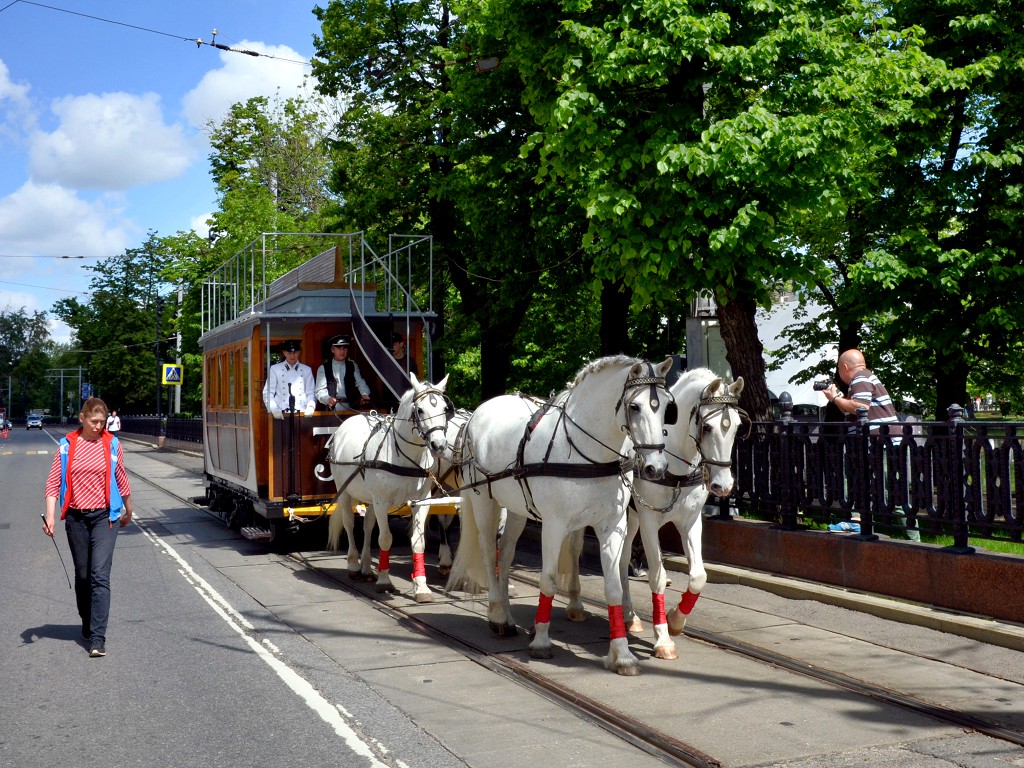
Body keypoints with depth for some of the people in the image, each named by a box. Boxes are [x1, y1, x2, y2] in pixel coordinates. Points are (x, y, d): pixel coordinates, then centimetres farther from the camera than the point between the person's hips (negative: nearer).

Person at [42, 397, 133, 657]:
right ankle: (88, 625, 34)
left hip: (105, 516, -2)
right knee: (82, 575, 13)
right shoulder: (67, 445, 2)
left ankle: (98, 639, -15)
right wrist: (50, 515, -11)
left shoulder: (111, 444, 1)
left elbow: (121, 480, 11)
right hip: (76, 518, 2)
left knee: (100, 575, -12)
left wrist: (128, 511, 21)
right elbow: (53, 482, 0)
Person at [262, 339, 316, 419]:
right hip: (281, 415, -1)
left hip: (302, 414, 2)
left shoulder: (307, 370, 14)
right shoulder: (274, 369, 8)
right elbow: (268, 393, 6)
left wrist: (310, 407, -7)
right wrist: (274, 409, -9)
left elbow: (311, 393, 12)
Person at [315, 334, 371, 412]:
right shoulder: (323, 368, 6)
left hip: (350, 409, 1)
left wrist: (365, 394, -20)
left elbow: (360, 383, 2)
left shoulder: (353, 366, 13)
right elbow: (320, 390, -2)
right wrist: (327, 399, -24)